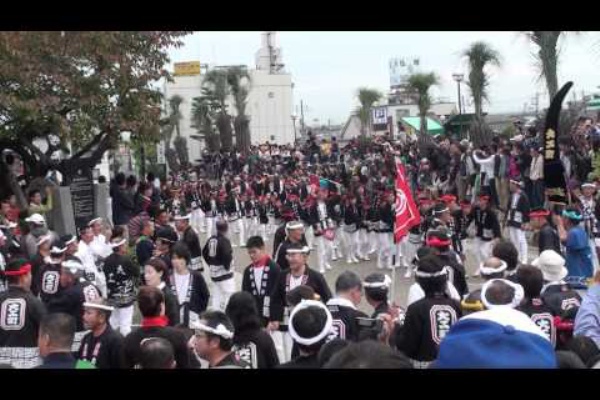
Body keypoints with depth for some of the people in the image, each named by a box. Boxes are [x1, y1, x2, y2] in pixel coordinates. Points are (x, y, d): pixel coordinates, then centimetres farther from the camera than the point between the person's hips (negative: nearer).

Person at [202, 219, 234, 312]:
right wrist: (227, 266, -12)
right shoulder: (225, 240, -18)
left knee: (216, 295, 18)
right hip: (224, 273, -8)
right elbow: (227, 255, -29)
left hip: (214, 273, 8)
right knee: (230, 294, -5)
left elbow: (204, 253, 15)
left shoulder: (211, 239, 6)